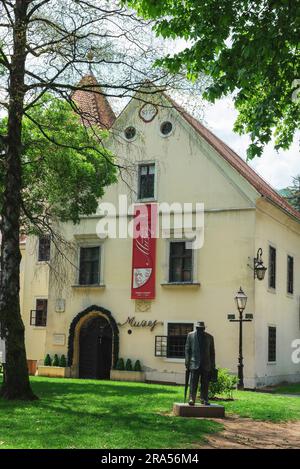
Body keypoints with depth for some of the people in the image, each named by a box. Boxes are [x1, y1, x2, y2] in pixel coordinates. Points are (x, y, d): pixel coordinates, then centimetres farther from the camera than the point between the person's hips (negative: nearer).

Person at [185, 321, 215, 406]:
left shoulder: (209, 337, 9)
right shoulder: (190, 335, 7)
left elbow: (212, 352, 11)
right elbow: (187, 349, 6)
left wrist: (213, 366, 7)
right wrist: (187, 362, -2)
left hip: (206, 364, 2)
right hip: (195, 363, -1)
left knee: (205, 383, 3)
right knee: (193, 383, -6)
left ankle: (204, 399, 12)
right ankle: (192, 399, -5)